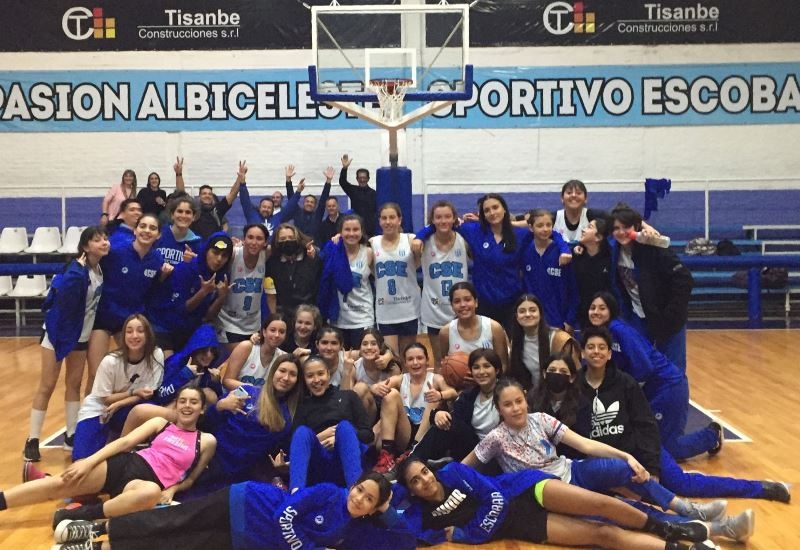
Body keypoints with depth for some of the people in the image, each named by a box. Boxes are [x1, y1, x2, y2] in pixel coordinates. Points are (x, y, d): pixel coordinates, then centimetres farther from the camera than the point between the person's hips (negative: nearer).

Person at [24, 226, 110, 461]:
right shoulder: (77, 271, -26)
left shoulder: (102, 267, -5)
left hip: (82, 334, 7)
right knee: (47, 386, -2)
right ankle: (32, 440, 6)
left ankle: (71, 436, 20)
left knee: (74, 384, 11)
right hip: (58, 331, -7)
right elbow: (64, 297, -37)